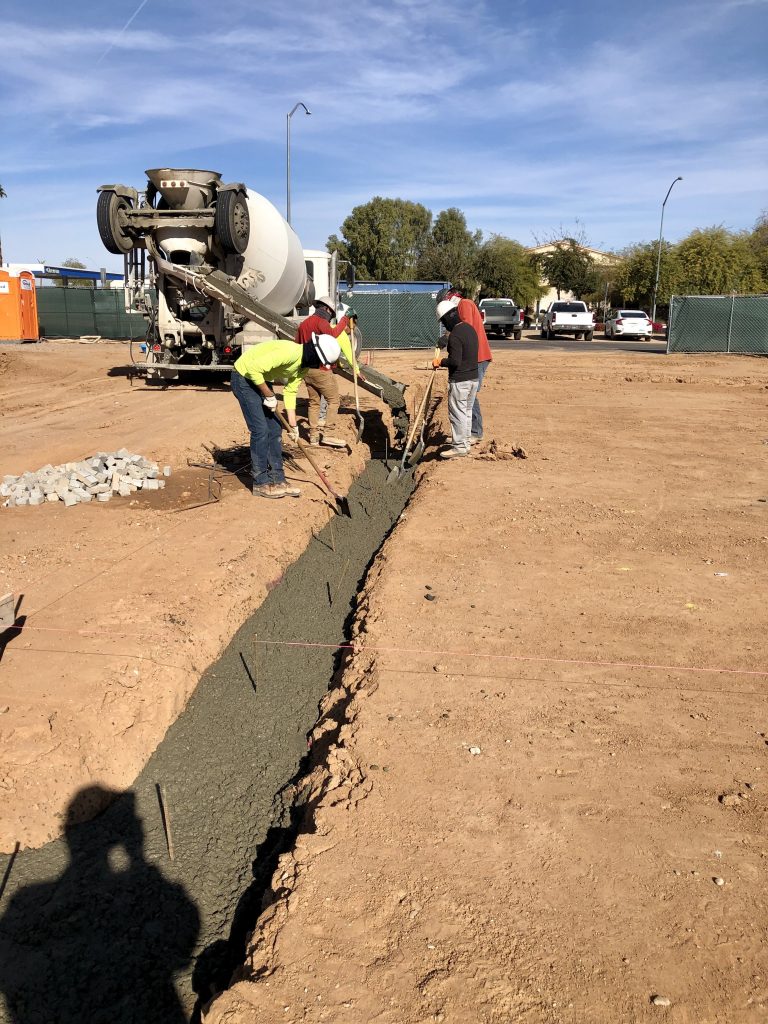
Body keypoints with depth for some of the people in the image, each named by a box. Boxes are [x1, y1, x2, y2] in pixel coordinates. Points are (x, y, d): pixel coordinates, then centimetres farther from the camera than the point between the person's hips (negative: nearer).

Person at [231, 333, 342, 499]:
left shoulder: (305, 366, -1)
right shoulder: (290, 352, -31)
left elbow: (290, 392, 6)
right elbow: (254, 369, -32)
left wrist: (292, 424, 4)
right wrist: (269, 396, -21)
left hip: (261, 379, 9)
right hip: (244, 377, -9)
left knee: (275, 429, 6)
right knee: (260, 430, -10)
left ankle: (277, 481, 12)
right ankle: (261, 484, -1)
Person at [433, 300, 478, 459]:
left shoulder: (455, 335, -20)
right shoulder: (470, 328, 9)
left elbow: (455, 361, -24)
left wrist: (440, 362, -8)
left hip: (459, 381, -9)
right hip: (473, 377, 9)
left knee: (457, 413, -1)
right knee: (467, 411, 16)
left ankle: (459, 447, 4)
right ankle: (465, 443, 25)